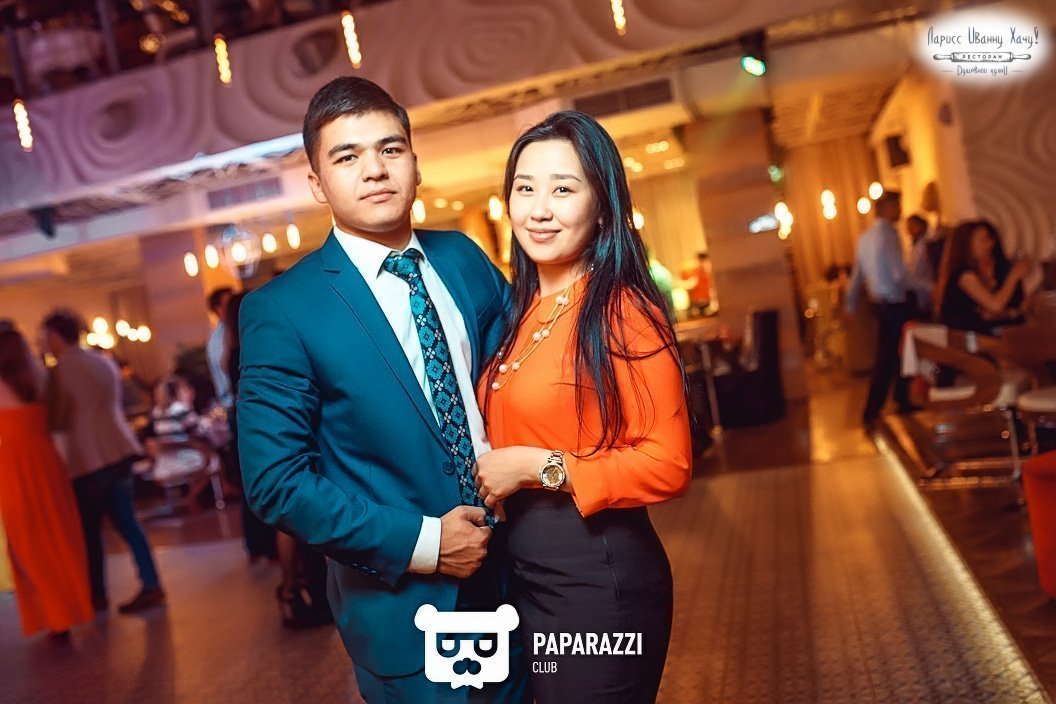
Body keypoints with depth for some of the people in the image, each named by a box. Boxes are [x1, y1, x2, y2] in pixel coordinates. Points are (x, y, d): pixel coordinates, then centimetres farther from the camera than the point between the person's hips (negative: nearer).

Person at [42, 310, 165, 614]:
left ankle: (97, 595, 15)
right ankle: (151, 585, 7)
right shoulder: (104, 362, 14)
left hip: (90, 457, -7)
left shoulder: (62, 369, -9)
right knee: (125, 520, 10)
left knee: (89, 527, 6)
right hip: (118, 448, 7)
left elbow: (58, 419, -4)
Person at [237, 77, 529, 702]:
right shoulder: (281, 311, -14)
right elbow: (275, 480, -15)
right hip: (404, 608, -4)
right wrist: (420, 543, -17)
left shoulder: (464, 258, 0)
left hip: (511, 572, 5)